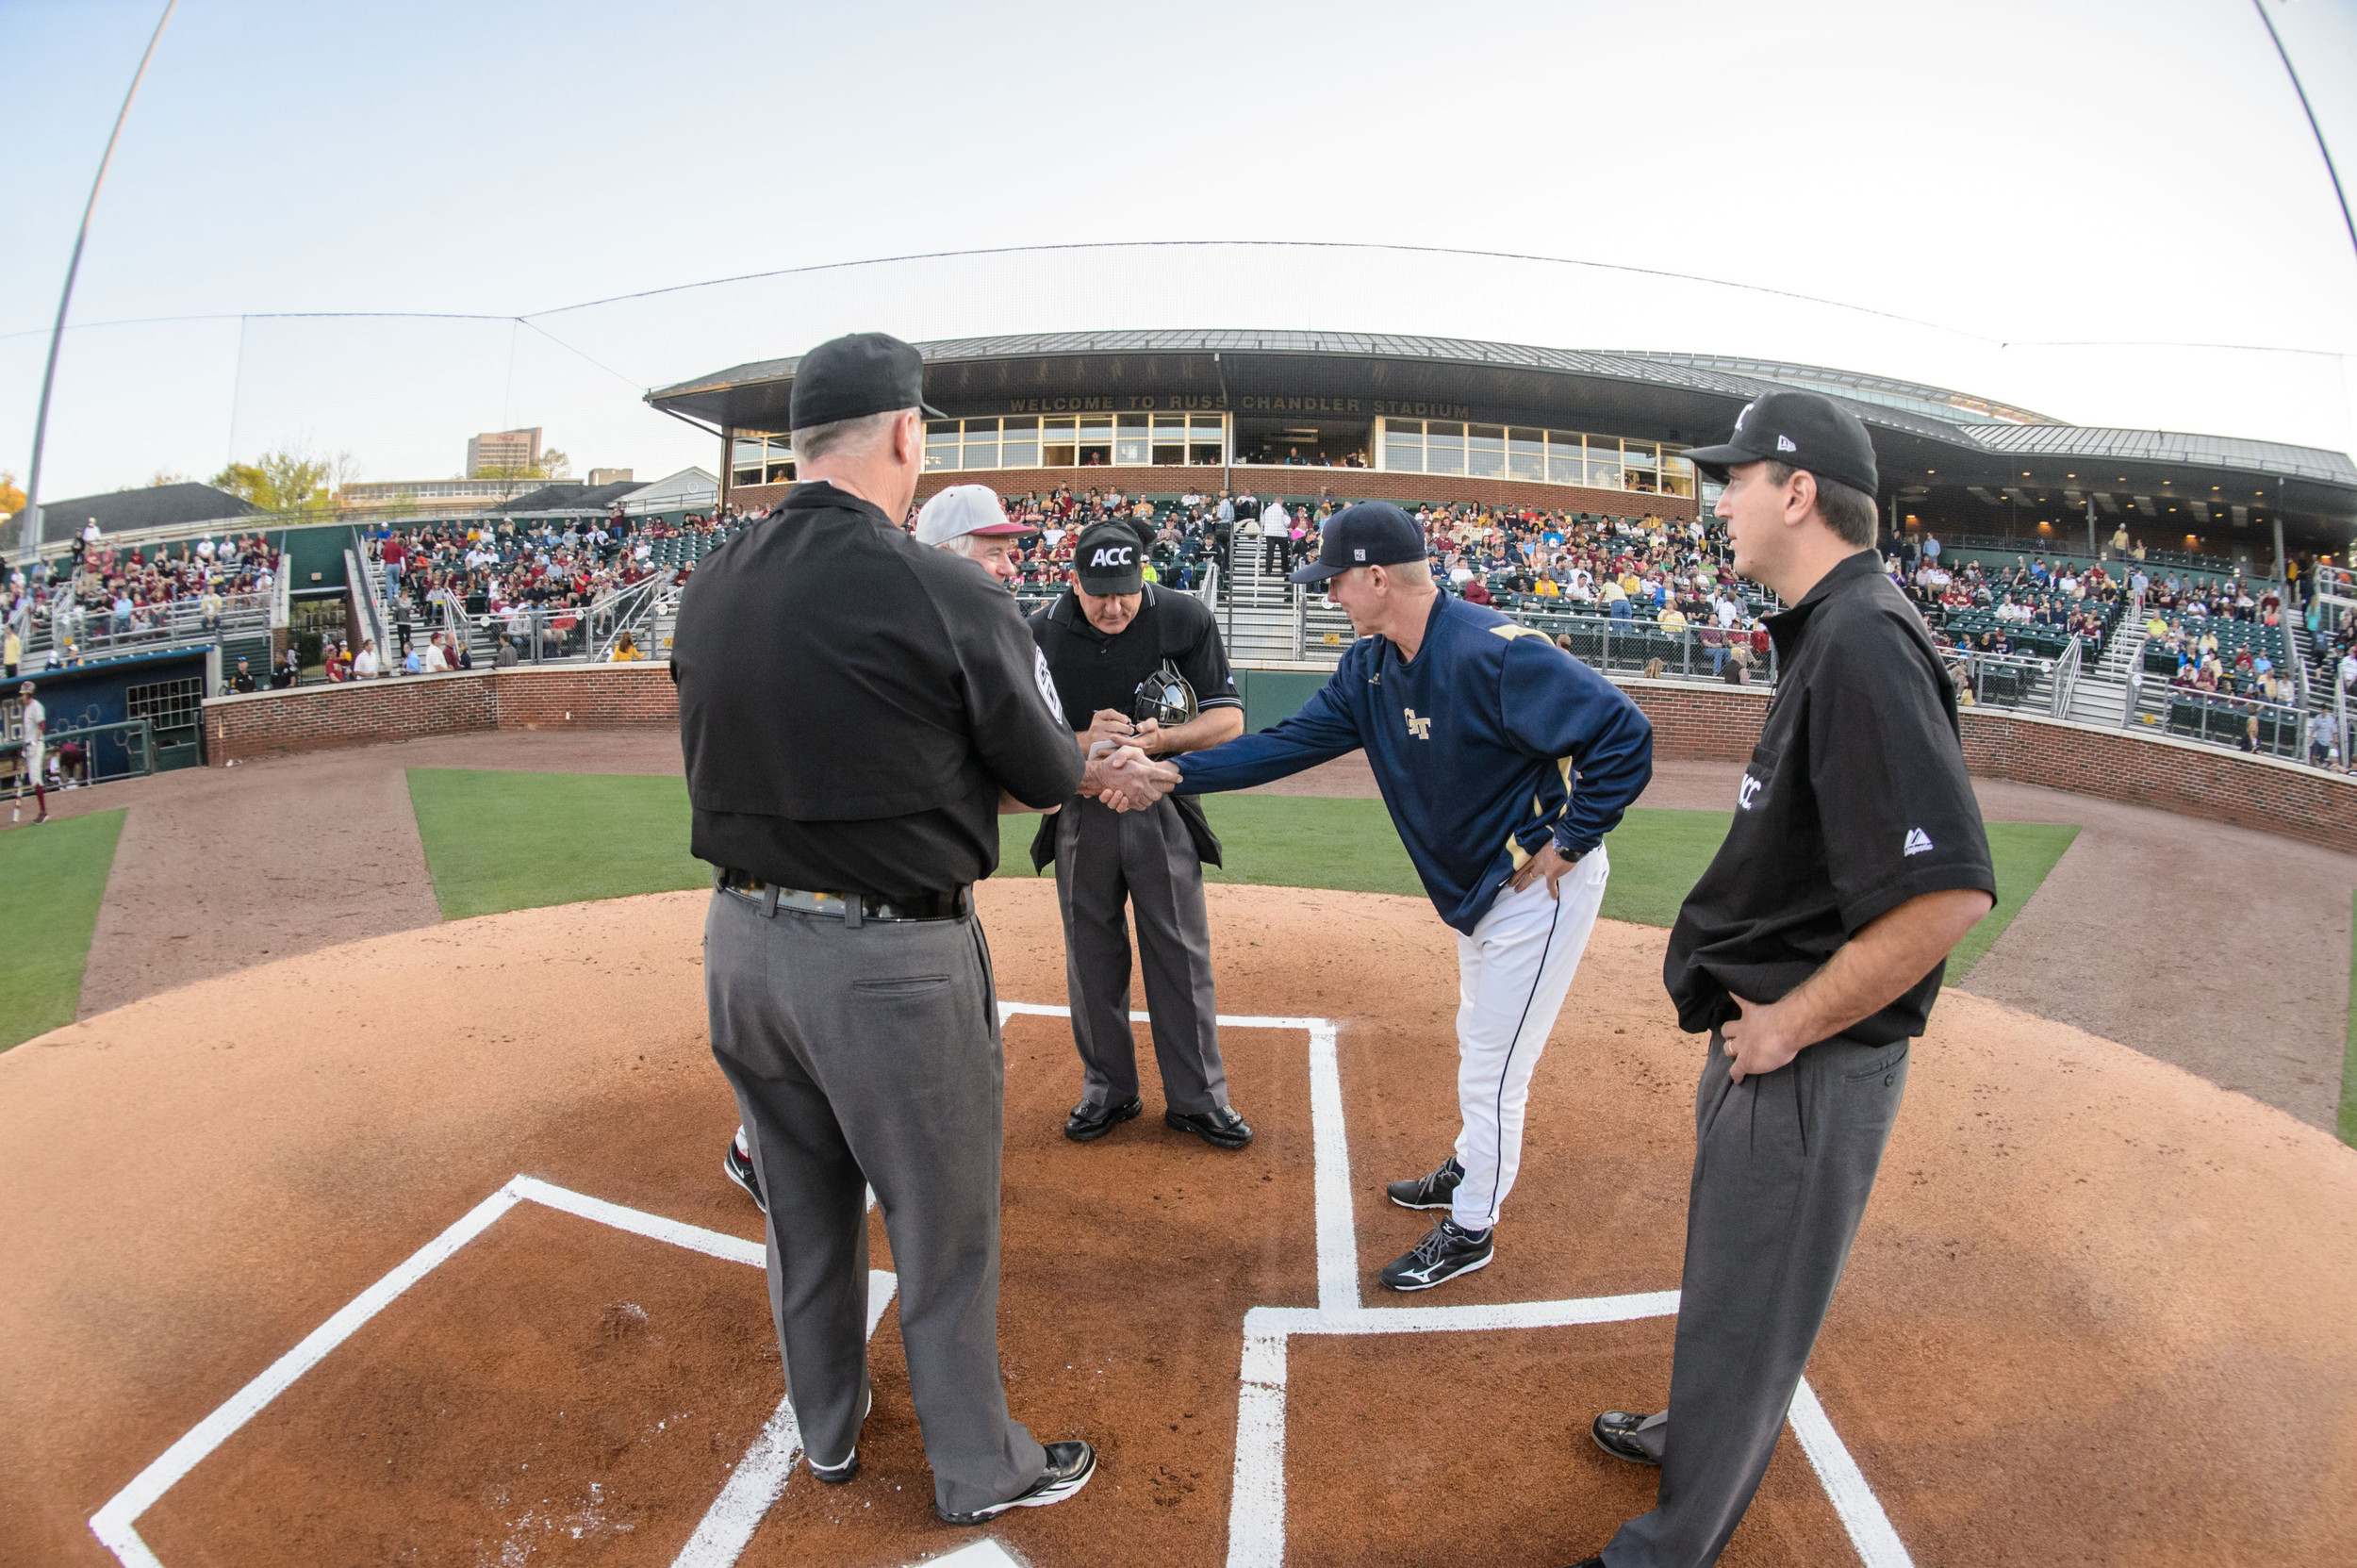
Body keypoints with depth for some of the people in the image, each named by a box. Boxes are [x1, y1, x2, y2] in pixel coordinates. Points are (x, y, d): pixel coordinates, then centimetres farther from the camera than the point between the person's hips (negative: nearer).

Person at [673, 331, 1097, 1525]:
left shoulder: (707, 589, -1)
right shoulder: (946, 594, -19)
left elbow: (736, 759, 10)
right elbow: (1050, 780, -9)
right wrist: (972, 778, 12)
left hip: (742, 938, 6)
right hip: (890, 958, -6)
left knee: (804, 1211, 24)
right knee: (943, 1231, 13)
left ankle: (826, 1429, 45)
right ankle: (979, 1471, 32)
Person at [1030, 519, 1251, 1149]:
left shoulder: (1186, 619, -11)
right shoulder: (1042, 635, -8)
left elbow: (1228, 719, -9)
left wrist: (1162, 740, -27)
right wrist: (1083, 742, -26)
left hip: (1162, 811, -1)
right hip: (1080, 814, 2)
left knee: (1182, 954, 4)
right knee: (1091, 959, 11)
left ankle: (1196, 1097, 18)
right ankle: (1108, 1090, 28)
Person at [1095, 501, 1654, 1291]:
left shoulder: (1494, 653, -29)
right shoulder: (1369, 667, -2)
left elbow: (1623, 732, -29)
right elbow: (1290, 742, -1)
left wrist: (1567, 841, -23)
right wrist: (1171, 774, -7)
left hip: (1542, 885, -8)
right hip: (1476, 885, 9)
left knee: (1490, 1071, 3)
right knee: (1478, 1046, 26)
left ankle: (1470, 1231, 22)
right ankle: (1470, 1170, 48)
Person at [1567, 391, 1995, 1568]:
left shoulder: (1863, 643, -25)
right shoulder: (1826, 635, 8)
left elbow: (1950, 891, -33)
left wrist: (1786, 1026, -22)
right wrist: (1765, 1015, 12)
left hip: (1810, 1068, -10)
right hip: (1769, 1037, 10)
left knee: (1746, 1307, 9)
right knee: (1730, 1274, 29)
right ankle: (1695, 1435, 52)